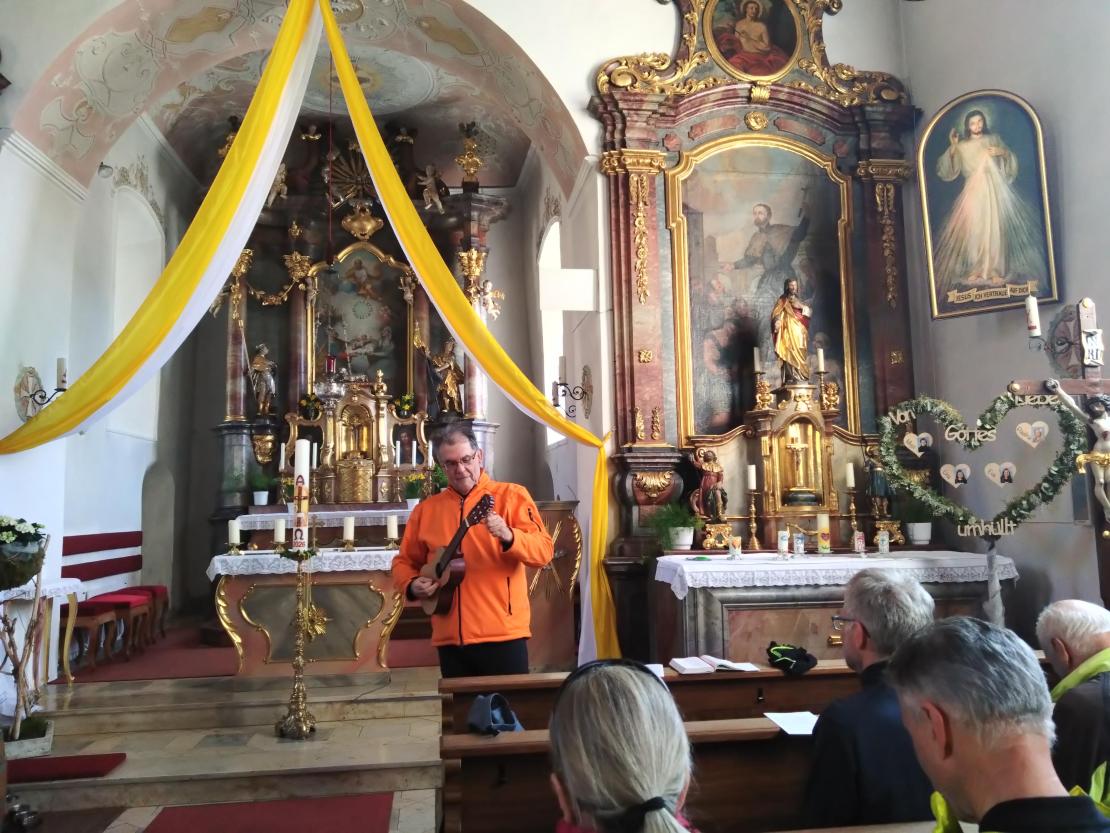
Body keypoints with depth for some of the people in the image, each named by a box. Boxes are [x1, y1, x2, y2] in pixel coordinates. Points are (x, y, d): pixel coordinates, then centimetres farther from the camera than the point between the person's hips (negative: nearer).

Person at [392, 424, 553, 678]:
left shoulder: (511, 495, -1)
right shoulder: (426, 509, 10)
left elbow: (544, 551, -10)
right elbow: (404, 561, 18)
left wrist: (508, 536, -28)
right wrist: (412, 585, -3)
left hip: (503, 633, -3)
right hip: (450, 638, 4)